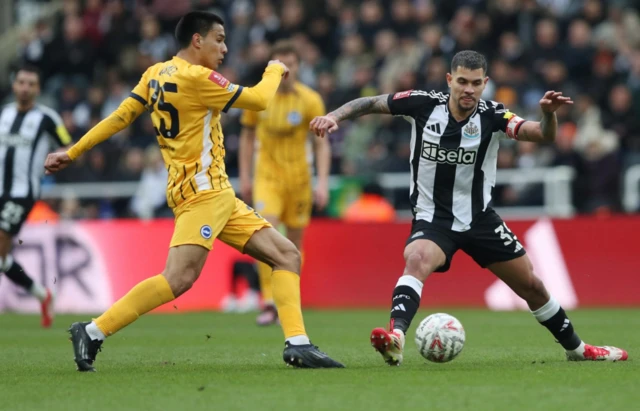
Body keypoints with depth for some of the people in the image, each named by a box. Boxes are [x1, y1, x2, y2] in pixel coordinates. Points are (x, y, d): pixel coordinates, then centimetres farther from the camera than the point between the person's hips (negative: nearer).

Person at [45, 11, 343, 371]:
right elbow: (259, 100, -7)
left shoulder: (156, 74, 13)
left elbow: (120, 118, 10)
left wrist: (73, 152, 16)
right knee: (179, 278, -22)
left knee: (287, 255, 6)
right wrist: (274, 71, 13)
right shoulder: (195, 77, -13)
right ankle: (93, 333, -16)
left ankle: (298, 345, -3)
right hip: (202, 190, -10)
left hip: (218, 195, 10)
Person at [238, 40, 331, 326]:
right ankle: (269, 304, -18)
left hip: (299, 179, 0)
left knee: (294, 244, 5)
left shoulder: (310, 101, -4)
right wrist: (244, 177, 8)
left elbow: (322, 144, -2)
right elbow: (247, 136, 10)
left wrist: (323, 182, -12)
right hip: (267, 176, 0)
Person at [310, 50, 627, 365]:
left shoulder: (492, 116, -13)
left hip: (479, 218, 2)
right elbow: (370, 104, -2)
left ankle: (576, 348, 34)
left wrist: (548, 114, -45)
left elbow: (543, 135, -24)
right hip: (432, 218, -2)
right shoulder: (422, 104, -12)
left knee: (532, 286, 11)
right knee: (417, 259, -36)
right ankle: (395, 337, -52)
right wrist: (334, 116, -18)